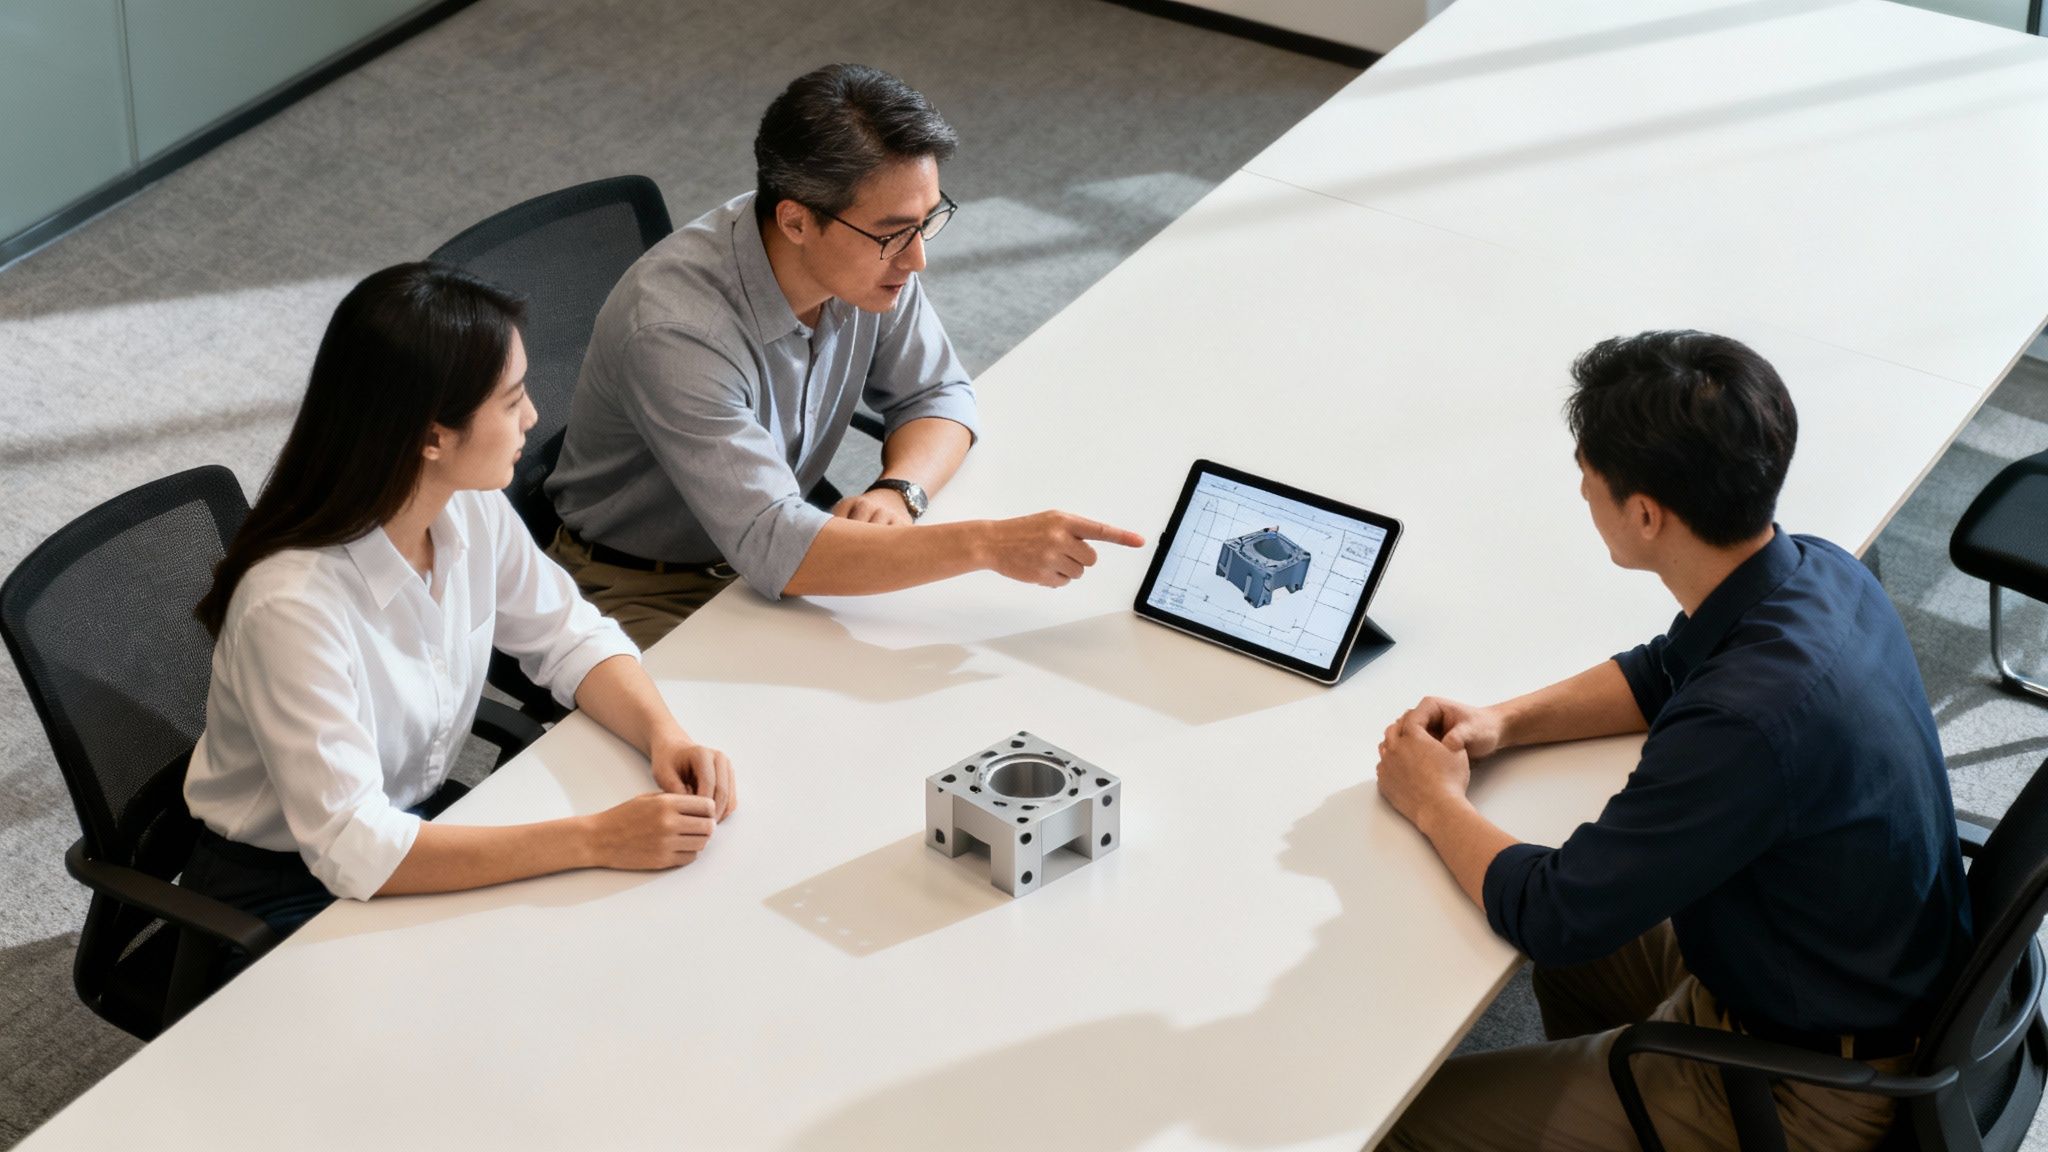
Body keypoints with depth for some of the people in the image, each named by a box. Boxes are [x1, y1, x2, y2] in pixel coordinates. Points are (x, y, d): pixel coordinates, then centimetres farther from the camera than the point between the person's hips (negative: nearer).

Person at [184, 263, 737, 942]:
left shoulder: (471, 510, -11)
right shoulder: (292, 602, -32)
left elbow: (569, 638, 5)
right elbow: (355, 851, -34)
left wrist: (663, 735, -16)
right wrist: (595, 840, -35)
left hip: (420, 817, 7)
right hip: (283, 895, -7)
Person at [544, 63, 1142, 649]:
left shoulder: (871, 254, -13)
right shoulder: (675, 329, -34)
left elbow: (938, 394, 2)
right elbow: (772, 548, -40)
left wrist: (898, 491, -21)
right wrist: (988, 544, -46)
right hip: (644, 590, -7)